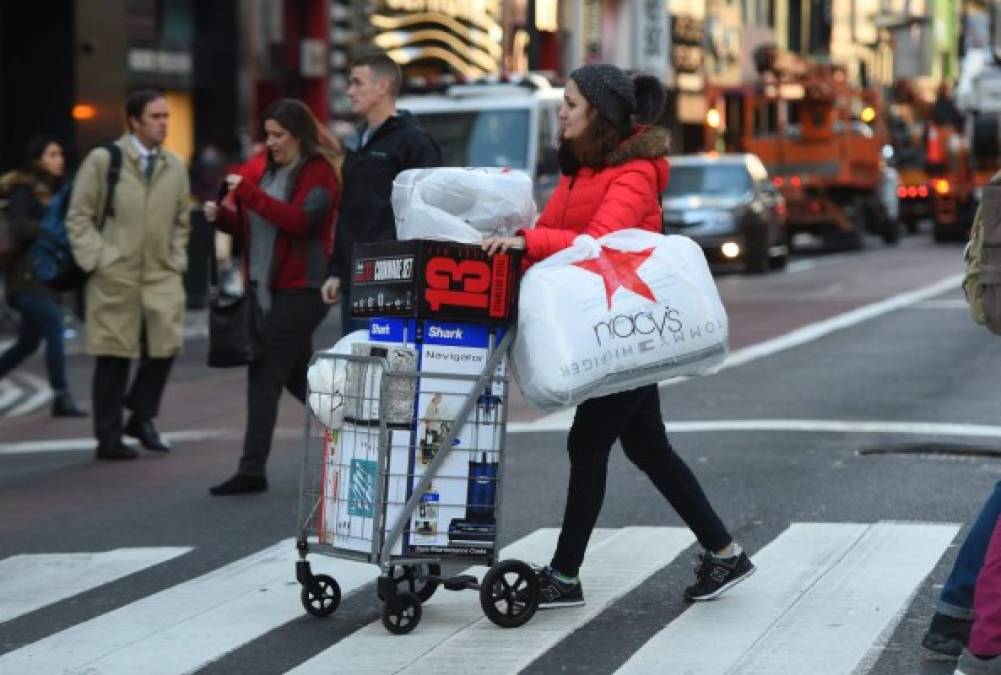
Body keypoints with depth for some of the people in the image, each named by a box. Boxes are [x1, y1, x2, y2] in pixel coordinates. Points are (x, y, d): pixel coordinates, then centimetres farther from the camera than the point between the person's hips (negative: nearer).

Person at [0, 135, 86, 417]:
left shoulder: (52, 190, 16)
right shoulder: (23, 189, -7)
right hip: (28, 277, -8)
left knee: (28, 341, 11)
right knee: (54, 328, -17)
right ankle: (62, 398, -15)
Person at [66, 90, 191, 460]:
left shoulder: (175, 166, 10)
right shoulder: (102, 160, -1)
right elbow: (79, 217, -1)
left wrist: (177, 262, 5)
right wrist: (95, 261, -9)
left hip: (162, 274, 3)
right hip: (115, 274, -3)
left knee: (165, 344, -9)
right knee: (115, 355, 1)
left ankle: (142, 417, 14)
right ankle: (109, 437, 11)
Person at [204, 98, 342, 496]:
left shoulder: (318, 173, -8)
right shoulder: (267, 170, 15)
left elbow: (301, 220, -23)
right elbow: (249, 227, 22)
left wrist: (248, 193, -24)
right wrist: (222, 216, 2)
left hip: (299, 290, -8)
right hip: (264, 287, 8)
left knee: (264, 376, -9)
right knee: (296, 376, 15)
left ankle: (252, 471, -7)